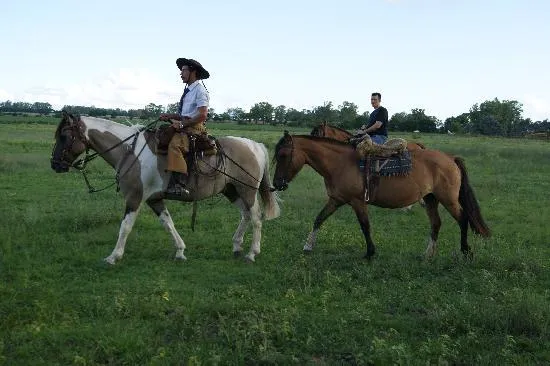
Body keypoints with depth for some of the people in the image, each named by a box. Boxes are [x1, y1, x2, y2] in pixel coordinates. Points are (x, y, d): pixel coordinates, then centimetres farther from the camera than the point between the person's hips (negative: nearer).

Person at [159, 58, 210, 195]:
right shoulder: (189, 90, 19)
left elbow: (202, 115, -18)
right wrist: (169, 116, 8)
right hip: (185, 126, 11)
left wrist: (182, 124, -18)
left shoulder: (199, 90, -9)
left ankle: (179, 185, -41)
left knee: (175, 145, -33)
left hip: (194, 127, -11)